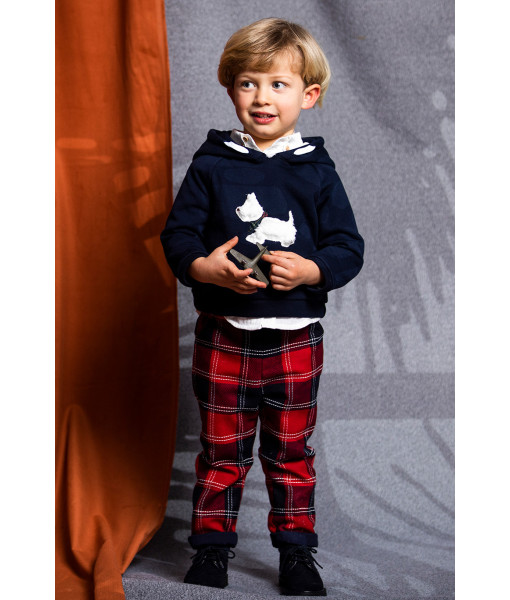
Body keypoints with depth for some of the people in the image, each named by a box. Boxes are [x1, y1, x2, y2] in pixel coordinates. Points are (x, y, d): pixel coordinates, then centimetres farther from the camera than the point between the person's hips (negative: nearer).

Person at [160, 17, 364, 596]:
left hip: (295, 336, 0)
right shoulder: (212, 163, 0)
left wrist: (308, 270, -18)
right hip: (223, 333, 0)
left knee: (291, 451, 11)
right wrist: (203, 267, -19)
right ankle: (211, 545, 24)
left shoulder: (316, 171, 0)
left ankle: (297, 550, 25)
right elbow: (177, 234, 1)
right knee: (221, 449, 9)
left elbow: (348, 246, 0)